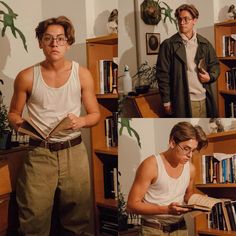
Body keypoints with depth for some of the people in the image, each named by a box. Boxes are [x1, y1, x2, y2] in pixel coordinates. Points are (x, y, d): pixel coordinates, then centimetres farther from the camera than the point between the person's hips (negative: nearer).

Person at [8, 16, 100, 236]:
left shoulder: (82, 74, 0)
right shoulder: (26, 77, -3)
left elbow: (95, 114, 7)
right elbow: (13, 113, 8)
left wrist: (81, 121, -15)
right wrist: (17, 122, -15)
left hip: (74, 151, 2)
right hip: (39, 153, -1)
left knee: (76, 217, 12)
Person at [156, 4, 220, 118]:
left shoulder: (205, 44, 11)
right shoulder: (168, 45, -2)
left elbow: (214, 64, 20)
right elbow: (163, 75, -4)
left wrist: (210, 77, -3)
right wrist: (166, 102, -8)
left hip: (204, 100, 4)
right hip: (182, 102, -4)